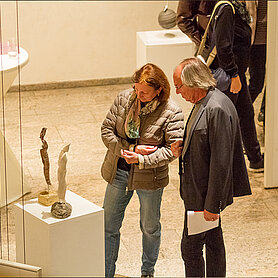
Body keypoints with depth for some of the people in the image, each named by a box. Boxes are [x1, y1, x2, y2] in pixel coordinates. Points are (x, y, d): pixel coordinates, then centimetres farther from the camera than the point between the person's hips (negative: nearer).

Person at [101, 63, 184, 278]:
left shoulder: (171, 113, -16)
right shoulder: (124, 99, -7)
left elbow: (173, 149, -17)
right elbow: (107, 131, -4)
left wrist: (141, 160, -27)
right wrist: (131, 149, -18)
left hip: (150, 177, -3)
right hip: (118, 172, 3)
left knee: (150, 227, 16)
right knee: (109, 225, 10)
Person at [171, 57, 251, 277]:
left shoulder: (217, 110, -25)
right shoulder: (203, 102, 6)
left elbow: (221, 162, -26)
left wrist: (212, 205, -23)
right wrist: (183, 147, 1)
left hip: (205, 194, -10)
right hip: (200, 187, 10)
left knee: (190, 247, -1)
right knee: (213, 241, 20)